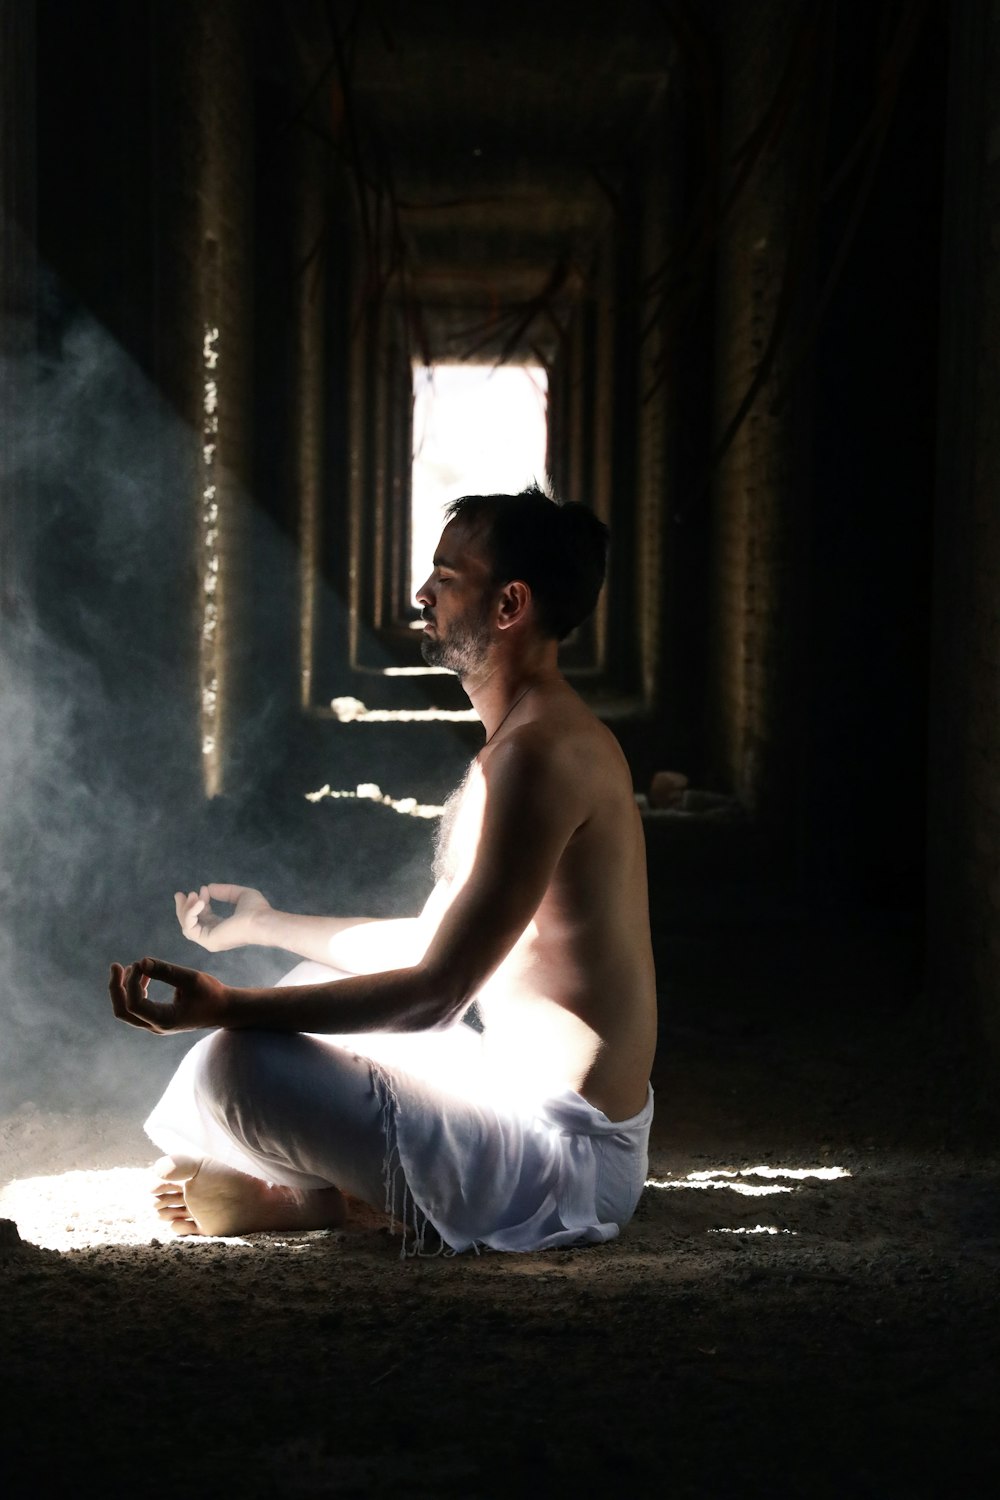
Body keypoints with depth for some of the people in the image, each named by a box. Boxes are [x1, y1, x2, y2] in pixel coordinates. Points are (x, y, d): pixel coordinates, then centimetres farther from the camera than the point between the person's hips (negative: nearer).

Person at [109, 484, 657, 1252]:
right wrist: (265, 922, 26)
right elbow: (436, 944, 20)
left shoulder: (538, 753, -20)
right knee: (314, 988, 27)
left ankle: (311, 1197, 6)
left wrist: (227, 1006, -25)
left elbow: (437, 991, -23)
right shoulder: (558, 736, 14)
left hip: (559, 1159, -11)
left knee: (231, 1066, -23)